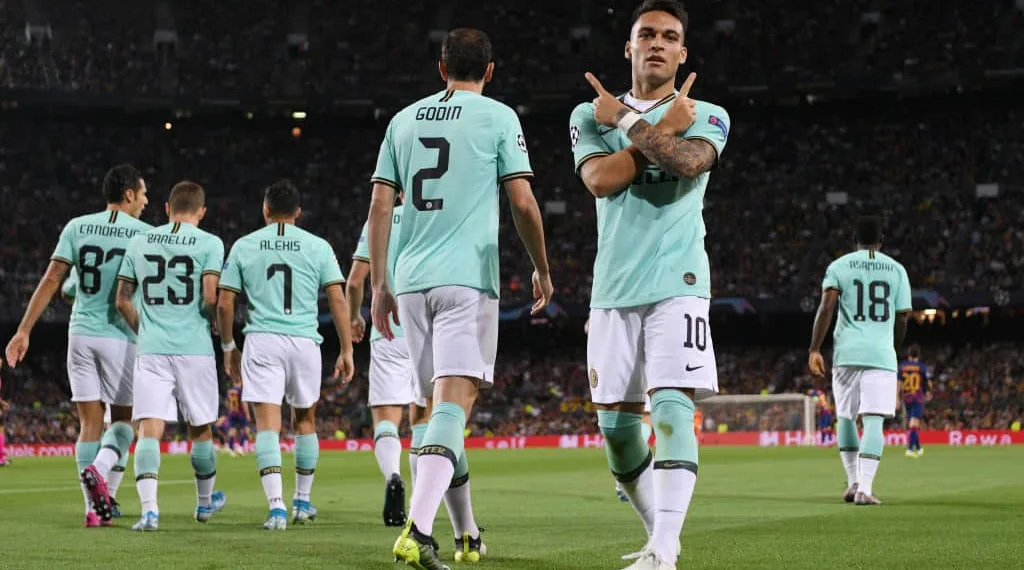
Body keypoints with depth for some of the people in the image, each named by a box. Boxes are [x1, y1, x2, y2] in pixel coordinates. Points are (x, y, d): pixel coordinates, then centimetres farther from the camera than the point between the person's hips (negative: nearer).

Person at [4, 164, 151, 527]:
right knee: (123, 419, 11)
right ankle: (99, 468, -18)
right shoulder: (144, 234, -2)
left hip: (81, 333, 3)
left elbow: (51, 281, 0)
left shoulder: (77, 227, 5)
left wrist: (24, 331, 1)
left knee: (89, 421, 7)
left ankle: (94, 508, 1)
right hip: (121, 337, -3)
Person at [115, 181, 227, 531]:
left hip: (151, 349, 1)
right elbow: (210, 298, -11)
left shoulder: (139, 243, 9)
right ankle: (205, 502, 31)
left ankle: (149, 508, -19)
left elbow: (123, 301, 11)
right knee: (200, 429, 14)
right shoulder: (209, 244, -1)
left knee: (149, 430, -4)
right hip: (195, 348, -1)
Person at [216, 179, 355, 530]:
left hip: (261, 342, -1)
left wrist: (228, 347, 17)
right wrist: (346, 350, 3)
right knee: (305, 420, 18)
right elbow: (337, 300, -1)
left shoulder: (244, 246, 6)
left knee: (267, 424, -3)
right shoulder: (317, 247, 5)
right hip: (304, 341, 1)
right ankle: (302, 502, 28)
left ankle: (277, 506, -17)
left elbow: (224, 304, 5)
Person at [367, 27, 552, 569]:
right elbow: (523, 203, -4)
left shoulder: (405, 119, 14)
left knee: (441, 405, 14)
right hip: (467, 279, -5)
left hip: (412, 280, 5)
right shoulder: (498, 118, 2)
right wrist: (542, 270, 9)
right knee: (452, 404, -12)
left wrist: (379, 286, 15)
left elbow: (379, 207, 10)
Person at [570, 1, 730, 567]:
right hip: (613, 290, 4)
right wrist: (664, 126, -8)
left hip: (676, 285, -3)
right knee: (616, 425, 5)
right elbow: (600, 179, -7)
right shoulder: (590, 115, 12)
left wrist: (626, 120, -8)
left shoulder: (706, 116, 6)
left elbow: (688, 162, -17)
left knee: (672, 411, -17)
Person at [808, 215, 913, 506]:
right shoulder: (896, 269, 9)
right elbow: (902, 318, 10)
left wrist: (814, 349, -7)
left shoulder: (839, 266, 5)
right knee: (874, 421, -6)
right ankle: (865, 488, -17)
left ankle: (853, 481, 18)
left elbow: (826, 307, -7)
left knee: (845, 416, 16)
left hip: (846, 353, 1)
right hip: (881, 352, 0)